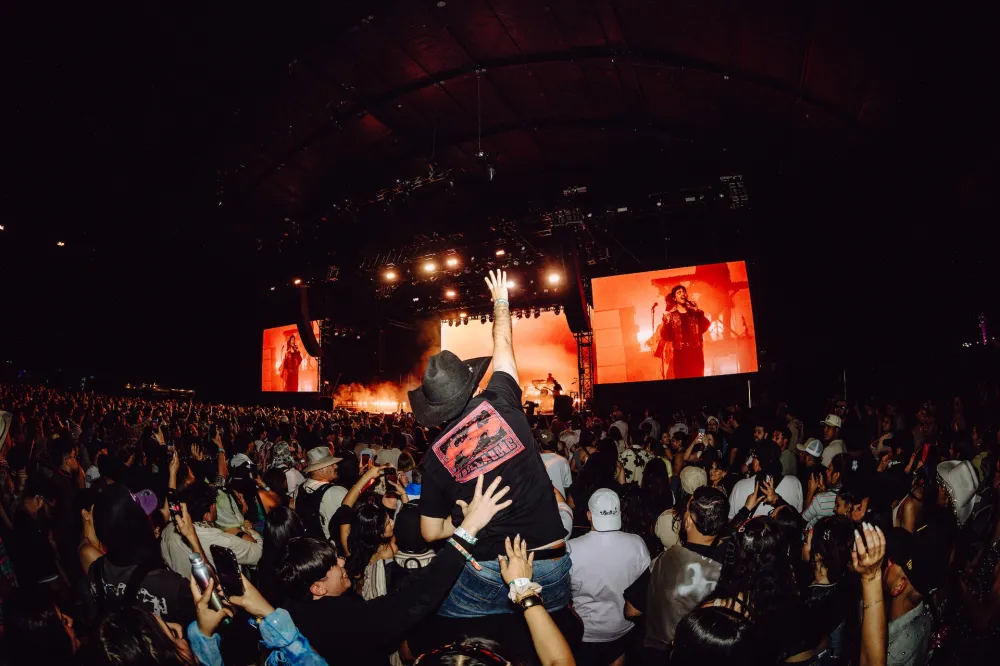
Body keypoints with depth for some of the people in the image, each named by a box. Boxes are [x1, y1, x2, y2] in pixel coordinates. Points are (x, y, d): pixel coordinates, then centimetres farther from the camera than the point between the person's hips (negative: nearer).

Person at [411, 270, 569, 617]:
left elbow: (431, 532, 6)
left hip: (487, 574, 0)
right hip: (551, 569, 1)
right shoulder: (499, 403, -5)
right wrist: (501, 300, 29)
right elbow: (503, 344, 14)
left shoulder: (435, 457, -2)